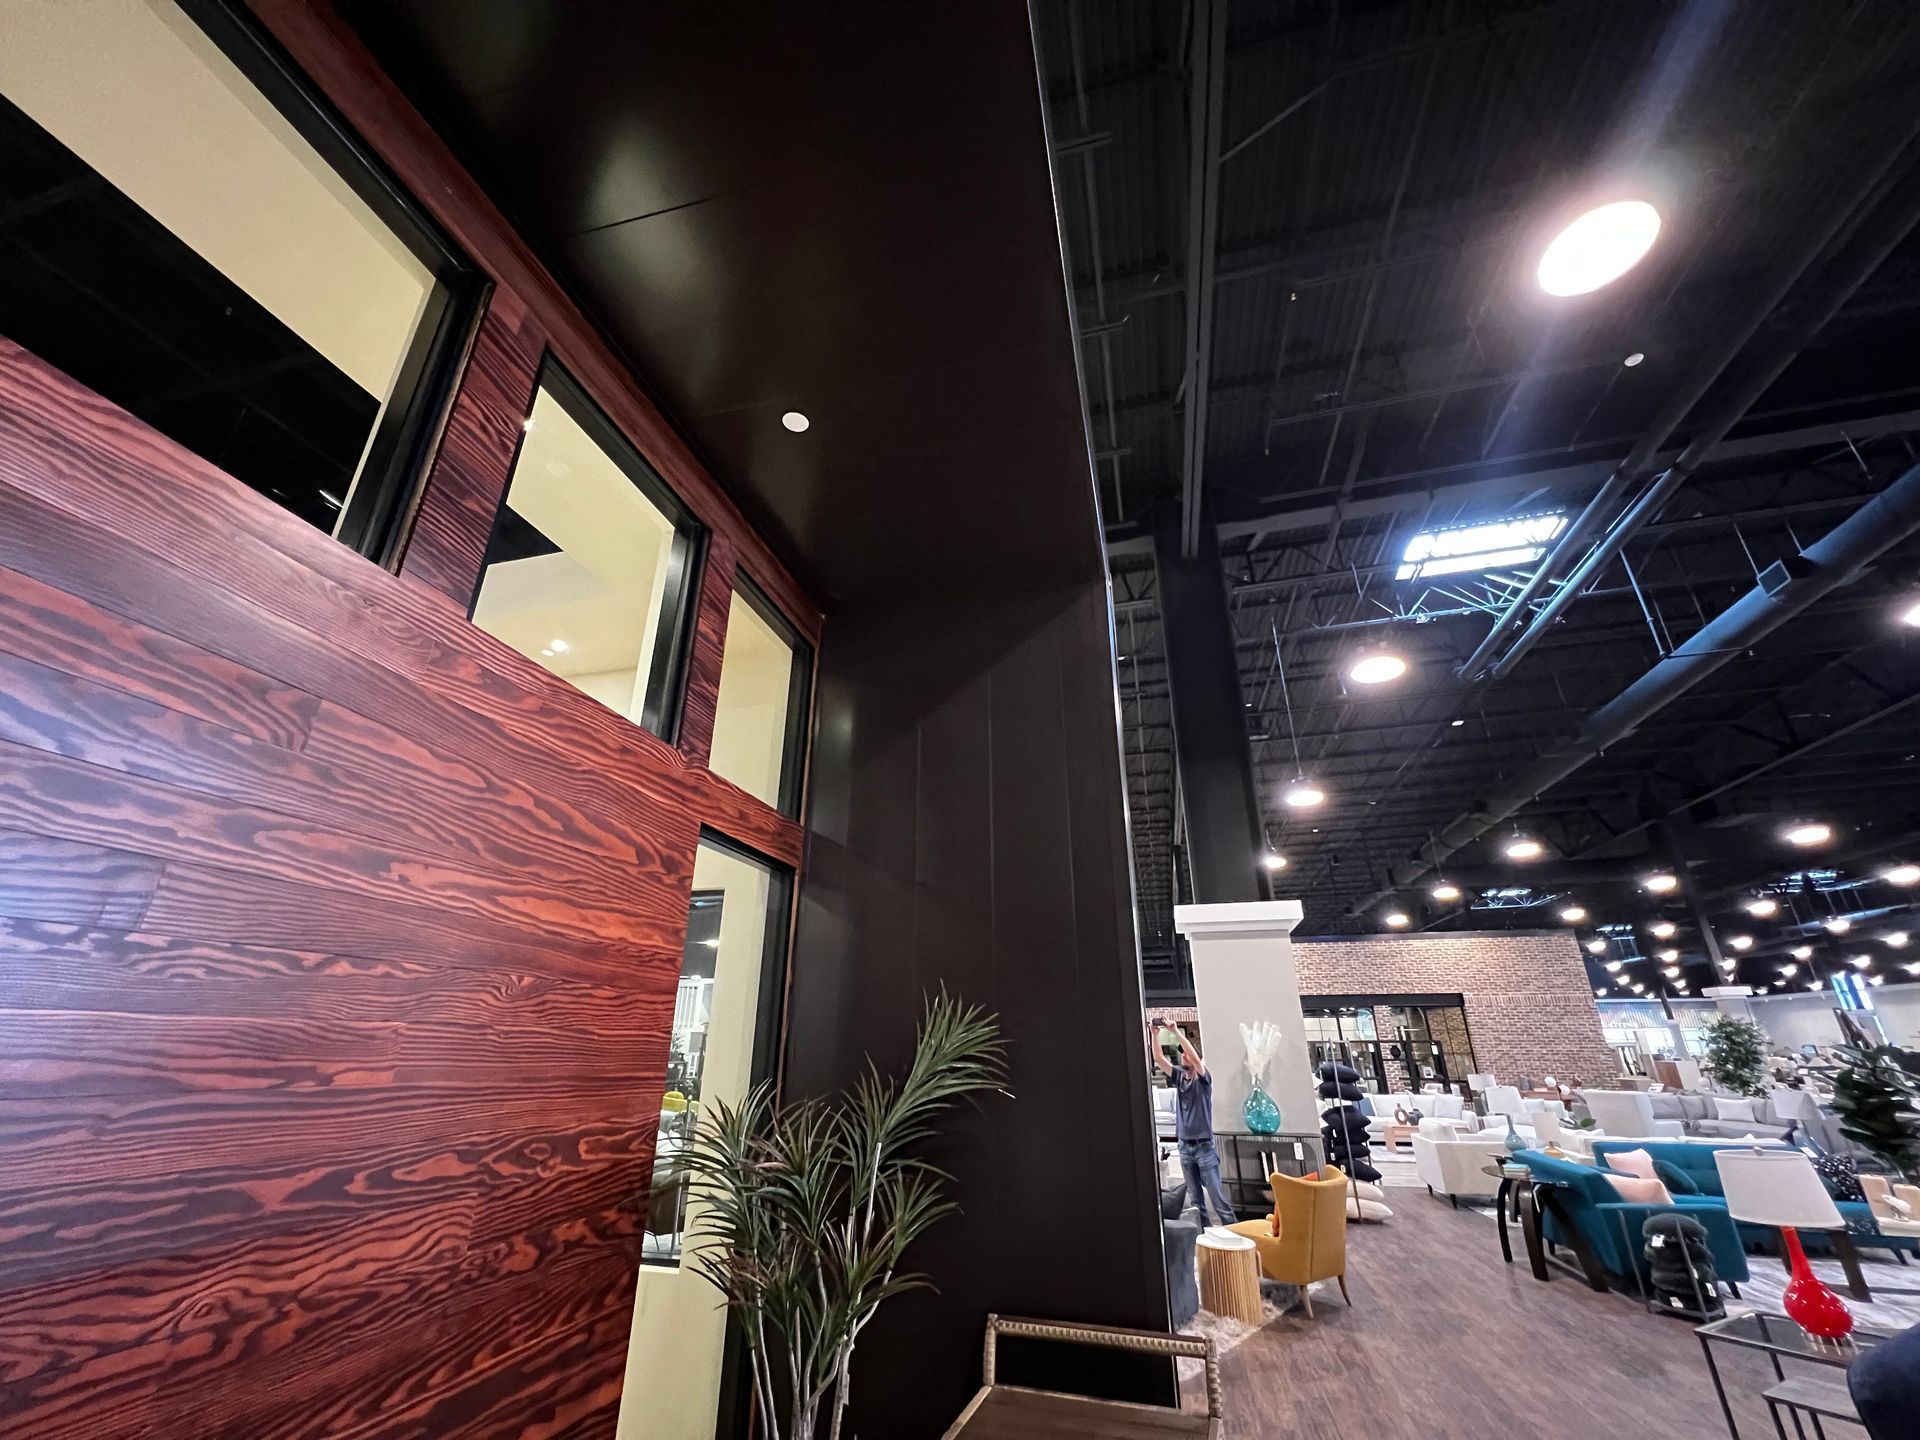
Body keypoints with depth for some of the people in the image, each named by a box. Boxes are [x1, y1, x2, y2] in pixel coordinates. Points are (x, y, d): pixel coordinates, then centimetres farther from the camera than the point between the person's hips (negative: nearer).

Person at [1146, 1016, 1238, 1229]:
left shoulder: (1203, 1079, -7)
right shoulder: (1178, 1076, 7)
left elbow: (1195, 1057, -25)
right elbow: (1158, 1058, -3)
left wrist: (1176, 1031, -29)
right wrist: (1154, 1033, -13)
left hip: (1204, 1145, -5)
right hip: (1184, 1145, 5)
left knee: (1216, 1194, -2)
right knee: (1195, 1196, 9)